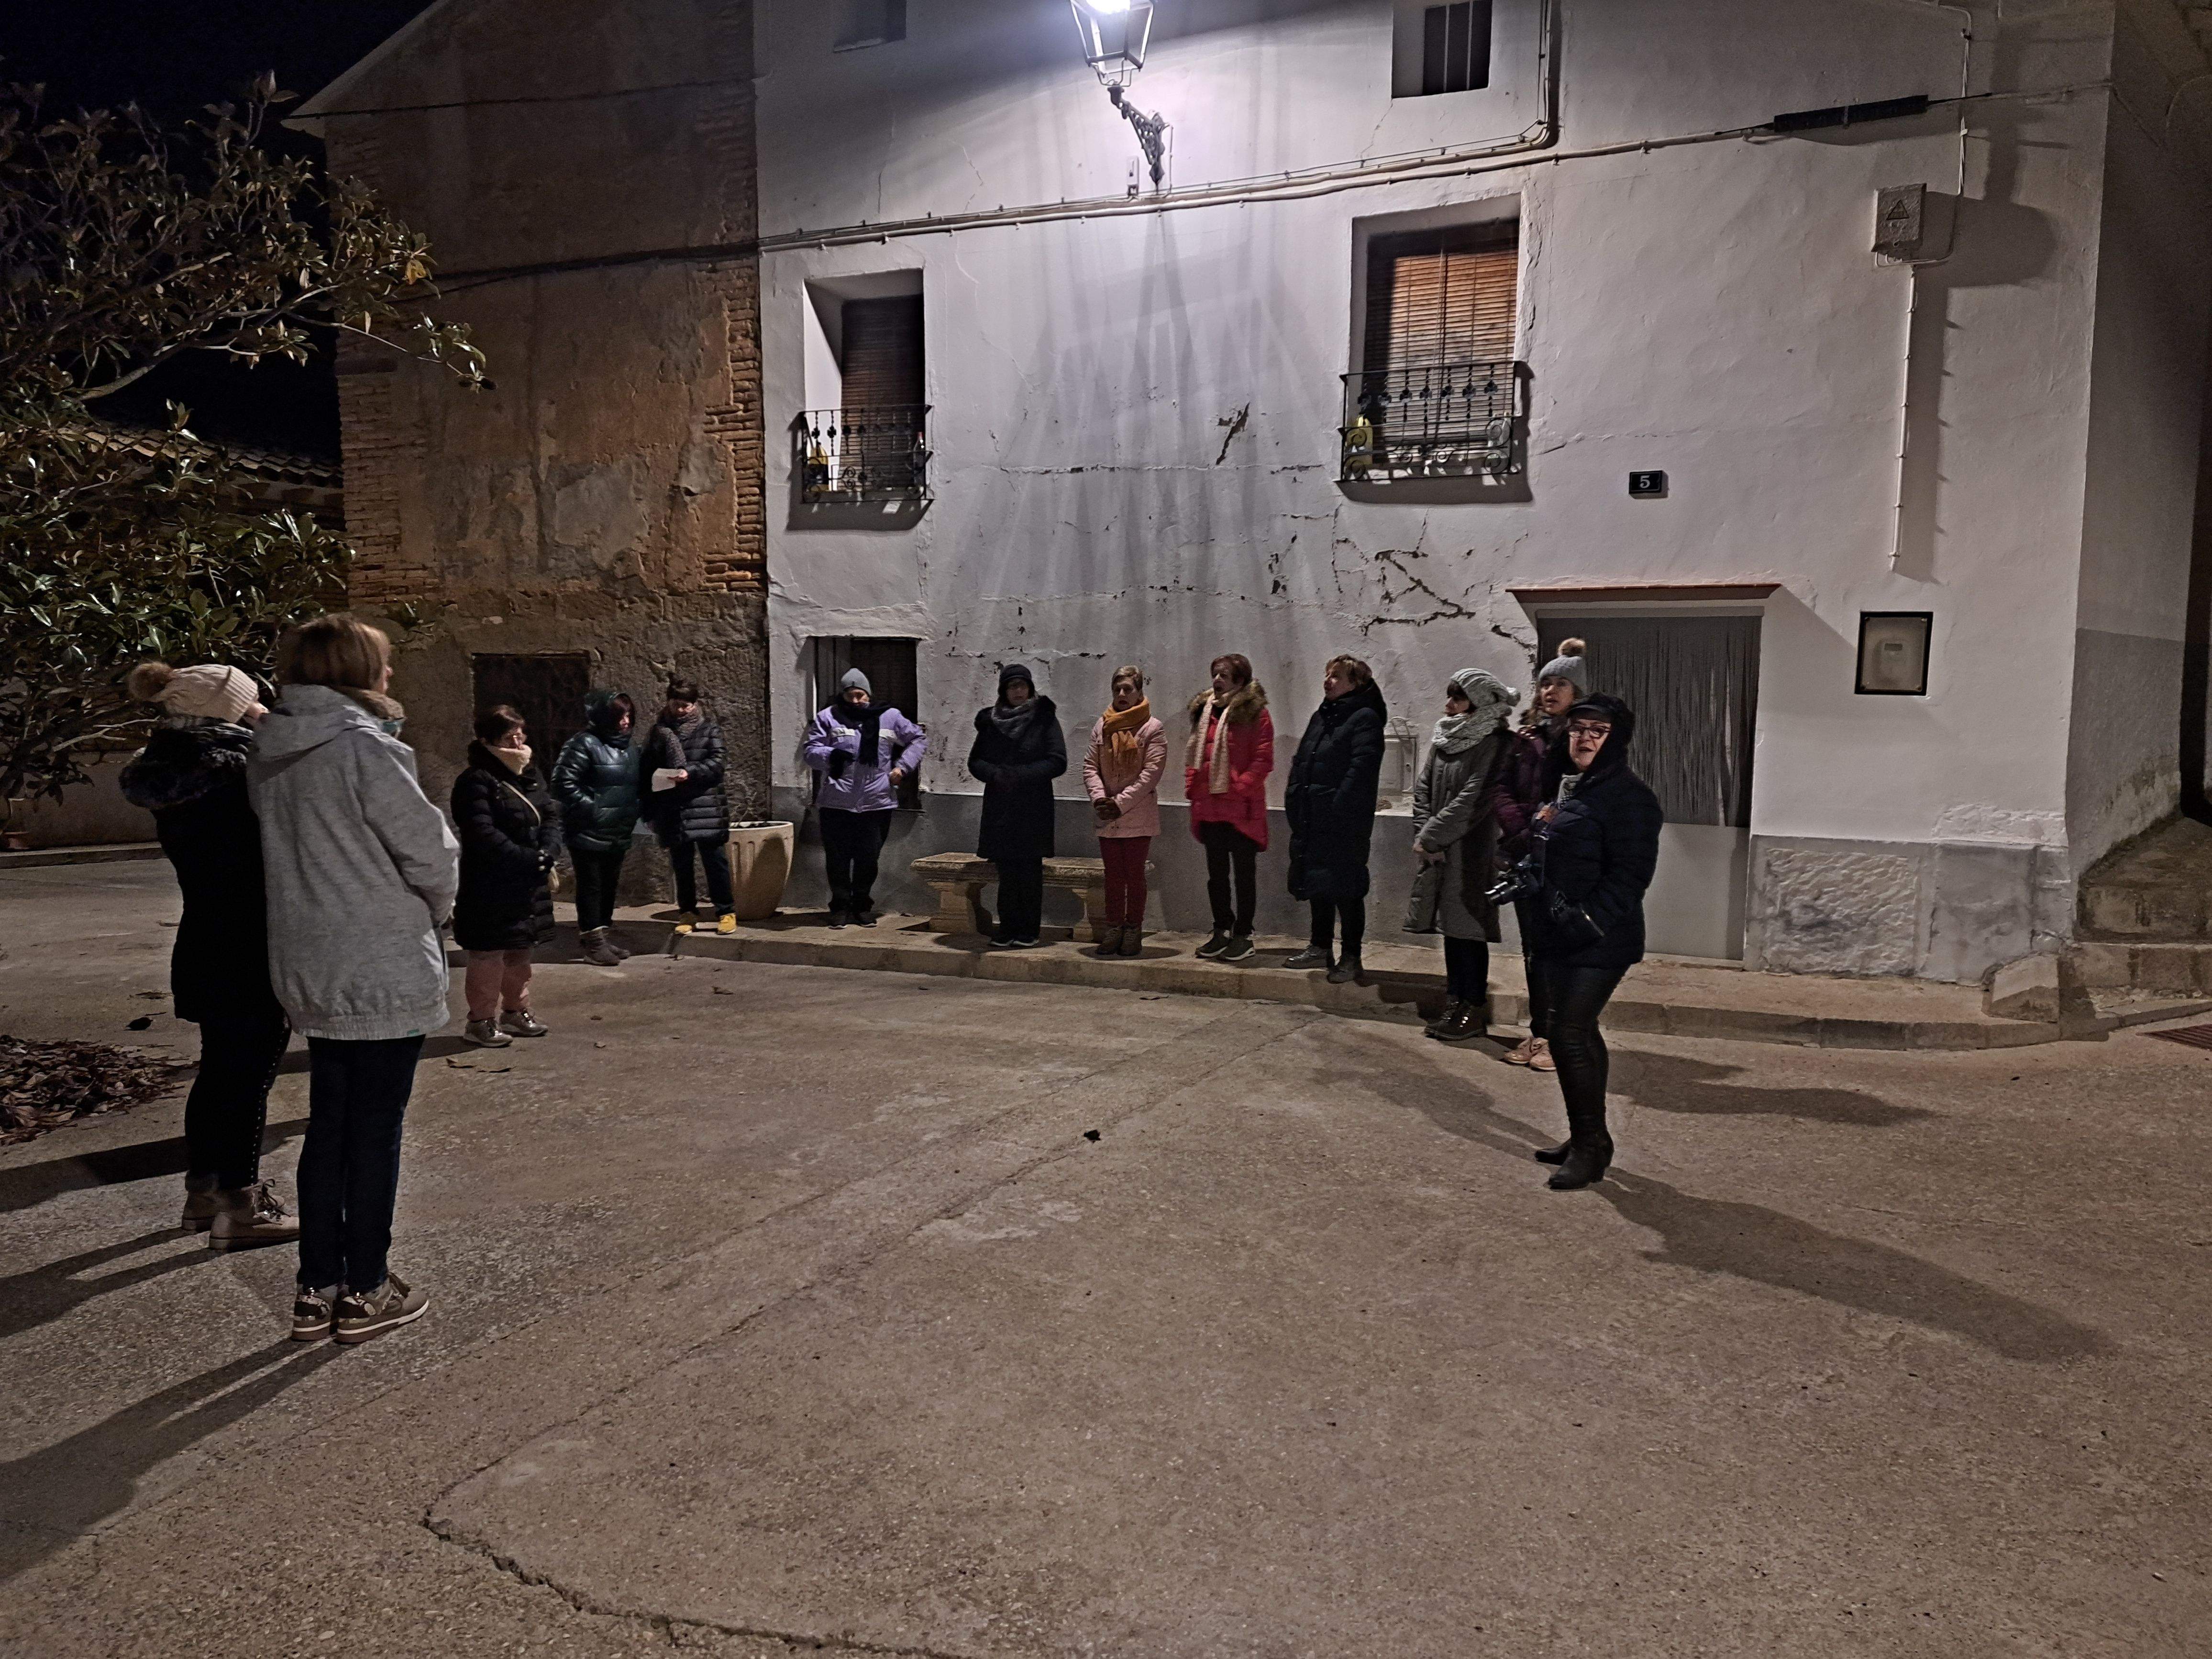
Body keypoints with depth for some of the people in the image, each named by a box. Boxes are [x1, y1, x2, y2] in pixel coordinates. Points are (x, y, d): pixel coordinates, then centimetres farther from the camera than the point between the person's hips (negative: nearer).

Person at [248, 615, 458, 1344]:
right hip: (386, 974, -7)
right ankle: (365, 1292, 15)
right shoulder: (365, 747, -18)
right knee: (375, 1133, 4)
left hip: (308, 974, 7)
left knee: (328, 1128, 16)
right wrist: (430, 911, 5)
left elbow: (295, 849, 11)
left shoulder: (269, 754, 5)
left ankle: (317, 1290, 23)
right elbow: (431, 853, -16)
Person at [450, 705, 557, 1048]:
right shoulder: (476, 781, -13)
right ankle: (481, 1020, 7)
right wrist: (531, 859, -21)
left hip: (529, 885, 8)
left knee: (521, 950, 17)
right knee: (489, 954, -3)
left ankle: (516, 1010, 29)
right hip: (490, 887, -8)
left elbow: (550, 817, 9)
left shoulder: (530, 775, 12)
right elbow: (483, 836, -21)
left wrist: (547, 853, -11)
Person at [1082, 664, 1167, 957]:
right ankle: (1114, 930, 16)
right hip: (1107, 817, 4)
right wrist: (1100, 798, -11)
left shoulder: (1153, 729, -5)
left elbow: (1151, 773, -12)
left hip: (1138, 816, -4)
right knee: (1113, 874, 9)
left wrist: (1121, 803, -16)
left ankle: (1133, 932, 11)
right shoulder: (1102, 727, 9)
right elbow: (1090, 766, 6)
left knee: (1135, 874, 2)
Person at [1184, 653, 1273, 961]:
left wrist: (1239, 788, -19)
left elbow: (1263, 760, -13)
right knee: (1216, 873, 14)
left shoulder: (1255, 713, -7)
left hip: (1241, 809, -6)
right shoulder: (1204, 710, 12)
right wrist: (1192, 788, 6)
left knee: (1244, 874, 3)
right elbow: (1194, 753, 17)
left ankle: (1243, 936, 10)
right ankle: (1222, 931, 24)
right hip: (1209, 807, 7)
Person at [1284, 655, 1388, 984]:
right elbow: (1300, 761, 20)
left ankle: (1351, 958, 4)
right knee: (1318, 886, 16)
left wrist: (1339, 808, -21)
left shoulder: (1365, 719, -9)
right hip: (1313, 821, 8)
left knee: (1346, 890, -3)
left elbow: (1361, 771, -18)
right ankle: (1321, 949, 27)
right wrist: (1294, 799, 9)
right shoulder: (1321, 717, 17)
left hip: (1344, 824, -8)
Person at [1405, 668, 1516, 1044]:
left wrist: (1430, 836, -14)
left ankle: (1474, 1010, 5)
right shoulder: (1443, 737, 12)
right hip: (1439, 855, 7)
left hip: (1472, 853, -7)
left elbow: (1473, 800, -17)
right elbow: (1423, 788, 11)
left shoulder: (1495, 743, -11)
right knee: (1451, 928, 12)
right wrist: (1424, 836, -3)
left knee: (1468, 929, -4)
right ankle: (1455, 1005, 20)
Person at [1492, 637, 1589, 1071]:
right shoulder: (1527, 734, 11)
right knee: (1533, 947, 11)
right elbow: (1503, 785, 8)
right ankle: (1538, 1031, 20)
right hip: (1525, 856, 5)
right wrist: (1519, 826, -8)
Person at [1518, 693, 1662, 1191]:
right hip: (1556, 938, 9)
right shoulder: (1562, 786, 14)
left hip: (1597, 944, -9)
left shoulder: (1629, 796, -12)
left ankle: (1590, 1145, 2)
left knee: (1569, 1035, -10)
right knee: (1578, 1036, 15)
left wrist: (1587, 921, -24)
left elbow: (1629, 874, -19)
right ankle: (1586, 1138, 25)